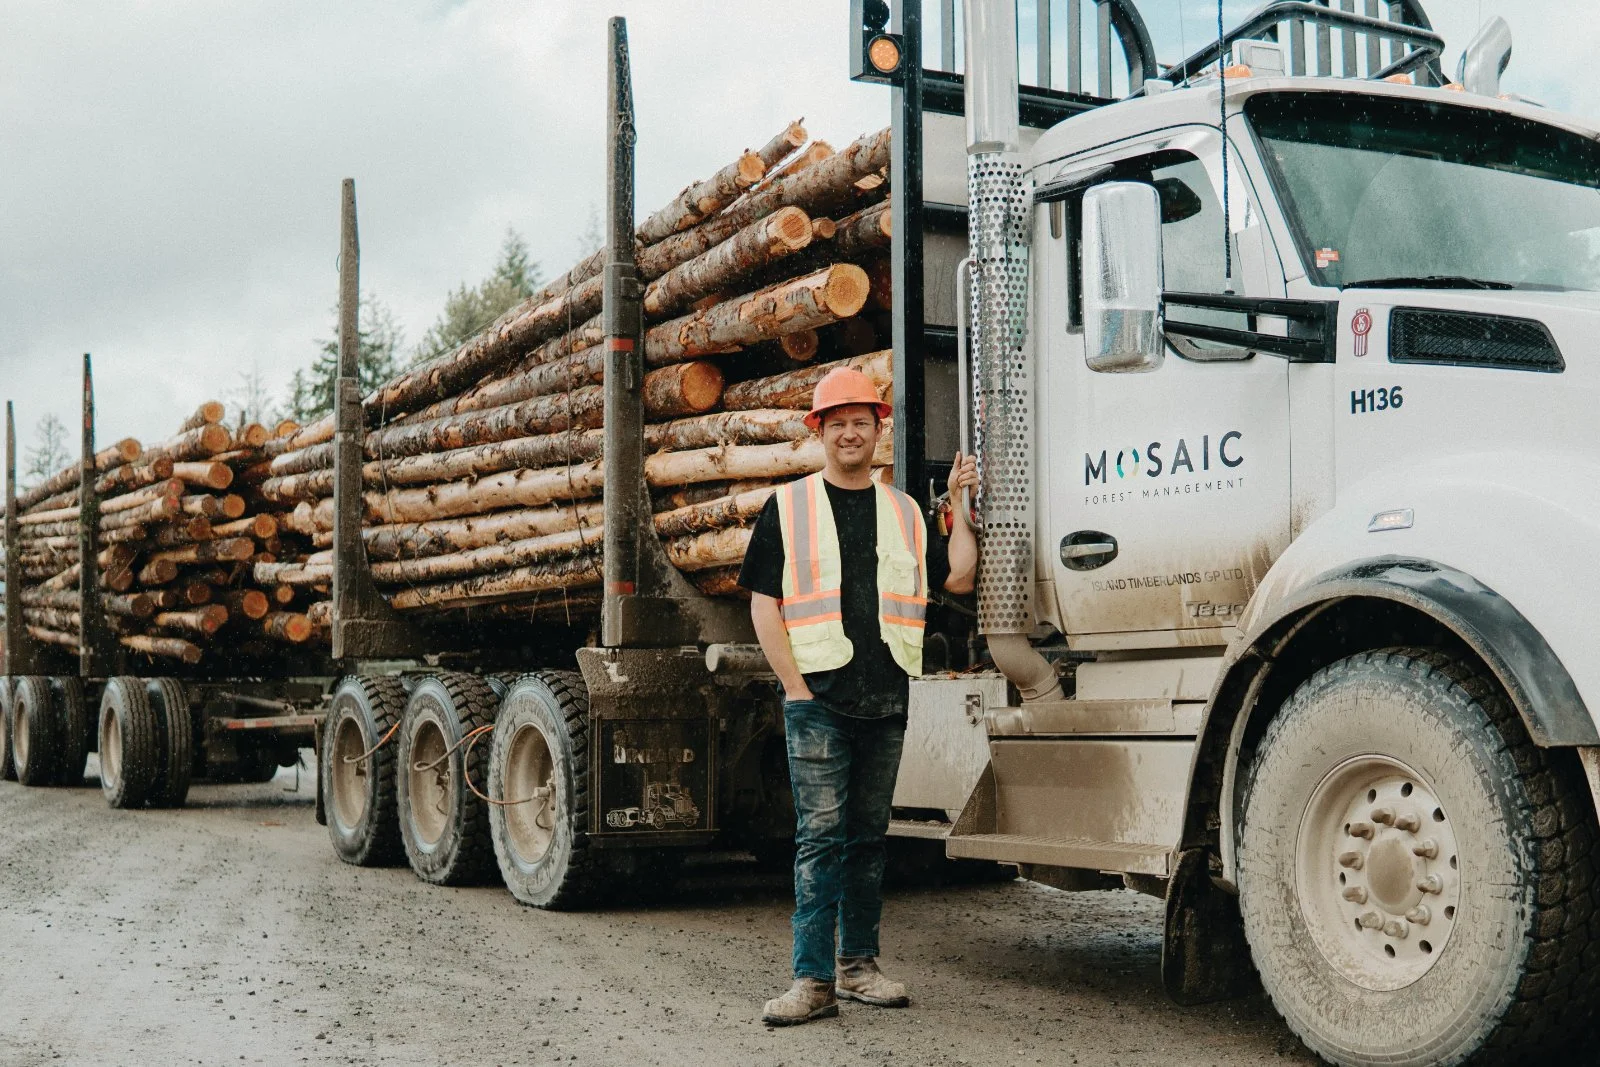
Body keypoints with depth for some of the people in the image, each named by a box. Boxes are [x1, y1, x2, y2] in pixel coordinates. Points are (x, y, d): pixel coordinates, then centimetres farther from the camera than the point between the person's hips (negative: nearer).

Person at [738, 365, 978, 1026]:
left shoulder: (904, 512, 15)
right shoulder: (788, 507, 4)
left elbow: (958, 579, 9)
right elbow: (763, 605, 0)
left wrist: (961, 506, 8)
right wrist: (795, 685, -8)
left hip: (886, 701, 4)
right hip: (818, 699, -4)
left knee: (869, 835, 10)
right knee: (820, 835, -8)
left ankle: (857, 965, 18)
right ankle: (813, 979, -7)